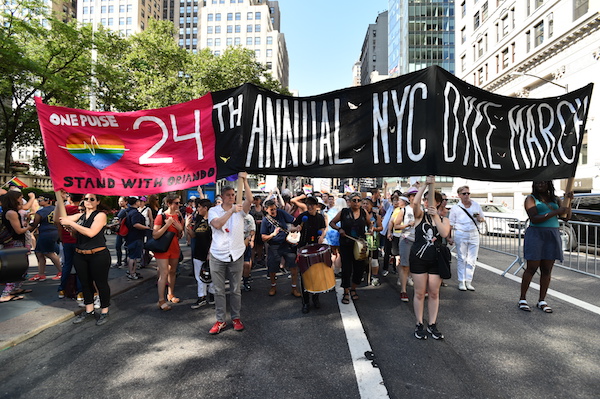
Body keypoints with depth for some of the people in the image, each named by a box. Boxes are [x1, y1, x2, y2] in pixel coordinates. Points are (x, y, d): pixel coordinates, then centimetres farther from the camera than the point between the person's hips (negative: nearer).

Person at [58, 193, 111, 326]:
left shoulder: (100, 215, -7)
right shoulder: (80, 216, 12)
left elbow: (91, 233, -18)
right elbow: (63, 217, 0)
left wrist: (71, 223, -18)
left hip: (98, 256, -6)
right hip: (80, 256, 6)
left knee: (101, 283, 3)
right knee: (85, 283, 15)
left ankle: (104, 311, 16)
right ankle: (89, 311, 30)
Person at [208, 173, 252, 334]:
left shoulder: (240, 209, 3)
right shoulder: (214, 210, 1)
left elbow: (250, 200, -17)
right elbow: (217, 224, -18)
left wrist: (244, 181, -25)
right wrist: (231, 211, -26)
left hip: (236, 255, 1)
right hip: (217, 256, 0)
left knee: (236, 290, 10)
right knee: (219, 290, 8)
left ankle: (236, 318, 26)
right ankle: (220, 321, 20)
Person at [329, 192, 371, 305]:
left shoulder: (364, 213, 4)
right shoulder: (343, 212, -2)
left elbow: (369, 224, 22)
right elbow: (332, 223, 5)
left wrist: (370, 229, 2)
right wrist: (339, 229, -12)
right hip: (346, 245, -2)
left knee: (360, 268, 6)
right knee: (346, 269, 1)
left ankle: (353, 289, 31)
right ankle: (346, 293, 19)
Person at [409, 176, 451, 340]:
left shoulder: (444, 220, 6)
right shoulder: (420, 215, 0)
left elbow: (444, 234, -15)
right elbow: (415, 202, -22)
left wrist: (436, 216, -23)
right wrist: (425, 184, -23)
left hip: (436, 260, 2)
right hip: (418, 258, -2)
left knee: (434, 293, 8)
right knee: (419, 293, 5)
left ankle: (432, 325, 21)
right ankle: (419, 325, 17)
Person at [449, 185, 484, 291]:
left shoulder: (476, 205, 9)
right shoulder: (455, 208, 1)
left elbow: (482, 219, 17)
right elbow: (451, 224, 3)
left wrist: (479, 218, -6)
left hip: (474, 234, 3)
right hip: (461, 234, -2)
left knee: (472, 259, 3)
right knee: (461, 259, 1)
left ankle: (468, 281, 12)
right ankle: (461, 282, 9)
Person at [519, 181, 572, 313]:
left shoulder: (555, 199, 14)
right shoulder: (531, 198, 0)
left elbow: (566, 217, 9)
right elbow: (534, 218, -13)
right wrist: (555, 212, -18)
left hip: (552, 236, 5)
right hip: (536, 234, -4)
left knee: (547, 270, 6)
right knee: (531, 268, -3)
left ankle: (542, 301, 16)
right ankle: (522, 299, 6)